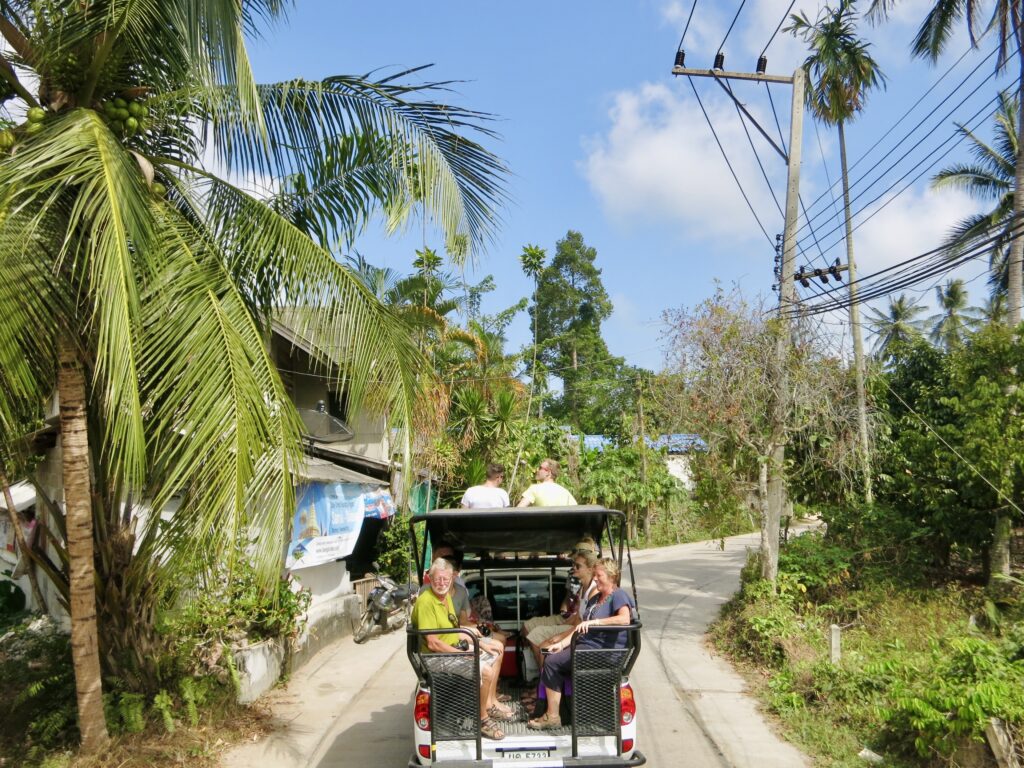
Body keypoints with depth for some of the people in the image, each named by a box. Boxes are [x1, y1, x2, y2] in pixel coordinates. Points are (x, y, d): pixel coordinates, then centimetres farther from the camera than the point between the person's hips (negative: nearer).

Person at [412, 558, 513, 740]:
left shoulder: (446, 596, 6)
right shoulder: (426, 602, -24)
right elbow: (433, 643, -26)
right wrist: (462, 655, -22)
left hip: (455, 648, 10)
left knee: (494, 657, 18)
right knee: (485, 671, -24)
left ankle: (491, 703, 29)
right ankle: (482, 718, -6)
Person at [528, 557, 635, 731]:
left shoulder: (618, 595, -7)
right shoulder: (595, 598, 21)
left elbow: (625, 618, -27)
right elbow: (581, 627, 17)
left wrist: (594, 622, -27)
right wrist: (562, 643, 5)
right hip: (585, 645, 9)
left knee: (552, 663, -15)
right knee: (551, 660, -1)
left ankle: (552, 717, -7)